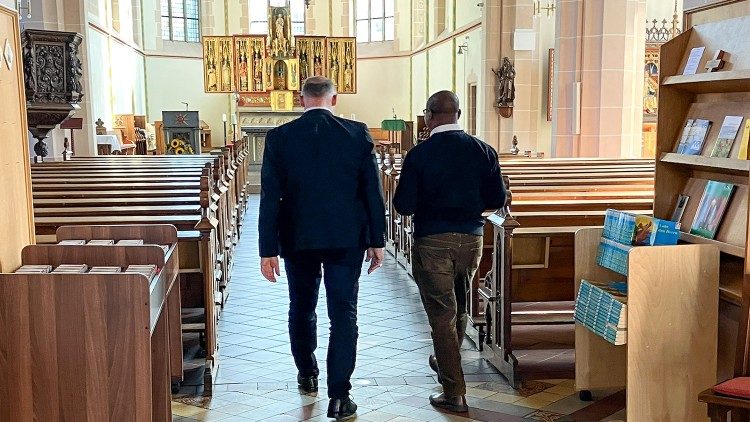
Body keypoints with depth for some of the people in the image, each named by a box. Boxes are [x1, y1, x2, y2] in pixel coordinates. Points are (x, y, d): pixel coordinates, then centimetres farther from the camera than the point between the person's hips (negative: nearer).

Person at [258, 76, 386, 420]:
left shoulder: (279, 137, -5)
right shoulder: (358, 134, -5)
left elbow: (270, 197, -6)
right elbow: (372, 191, -4)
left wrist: (268, 249, -3)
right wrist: (376, 240, 4)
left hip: (298, 239, 1)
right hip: (347, 238, -1)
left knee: (302, 308, 20)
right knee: (343, 314, 4)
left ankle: (307, 375, 37)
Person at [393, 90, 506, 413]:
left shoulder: (419, 154, -11)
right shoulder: (484, 151, -2)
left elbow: (403, 205, -11)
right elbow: (497, 200, 0)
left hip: (432, 242, -4)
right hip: (471, 238, 4)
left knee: (442, 314, 4)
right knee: (460, 307, 23)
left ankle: (454, 392, 6)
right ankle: (446, 363, 45)